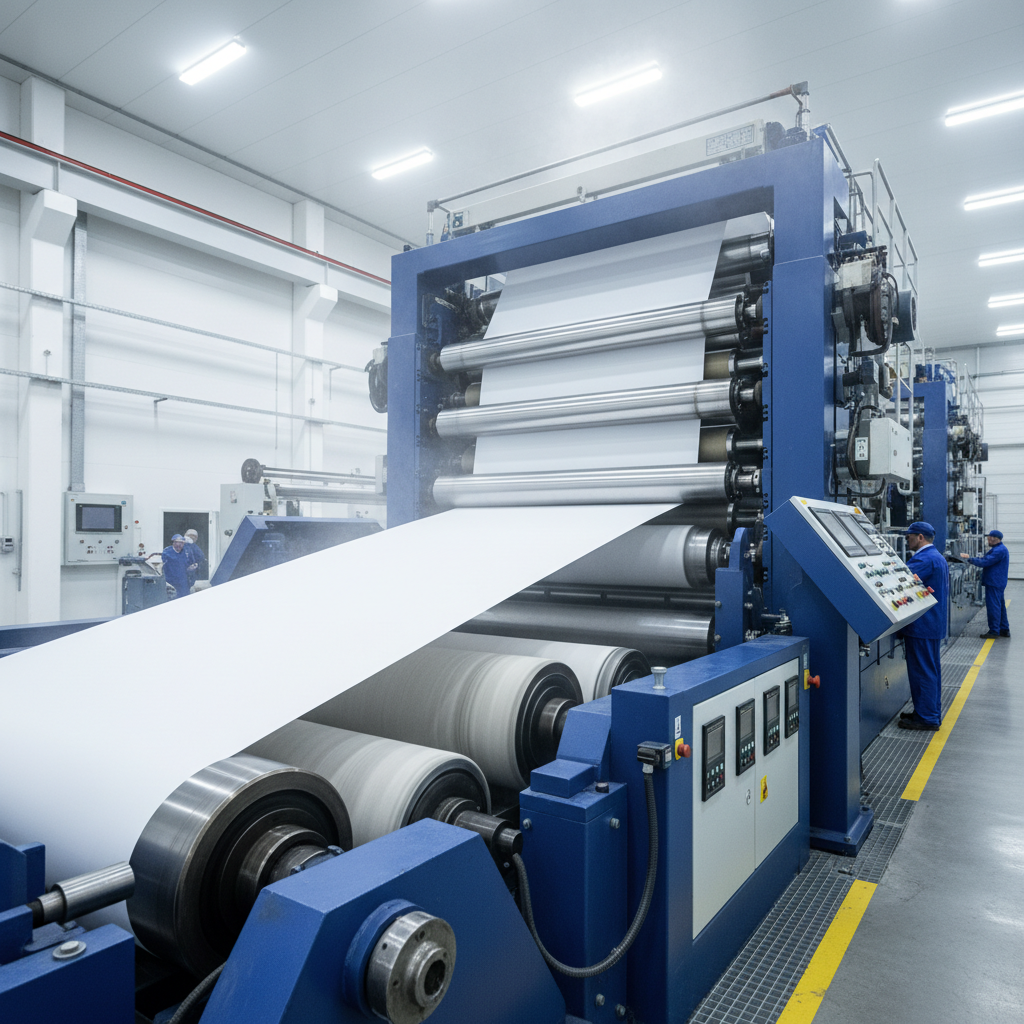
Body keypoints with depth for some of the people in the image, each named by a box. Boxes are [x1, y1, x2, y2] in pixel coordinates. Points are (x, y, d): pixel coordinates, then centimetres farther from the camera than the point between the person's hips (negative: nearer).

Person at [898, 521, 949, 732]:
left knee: (922, 671, -3)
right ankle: (932, 712, 26)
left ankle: (926, 718, 3)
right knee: (931, 669, 17)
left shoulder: (923, 559, -20)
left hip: (922, 626, -11)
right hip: (934, 623, 11)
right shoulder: (938, 558, 15)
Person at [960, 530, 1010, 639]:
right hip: (998, 583, 11)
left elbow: (985, 562, -23)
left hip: (994, 583, -11)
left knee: (993, 606, -7)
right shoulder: (1000, 548, 17)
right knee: (1000, 606, 16)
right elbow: (988, 559, 19)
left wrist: (969, 558, -17)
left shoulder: (999, 550, -19)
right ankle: (1004, 630, 24)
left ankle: (994, 631, -3)